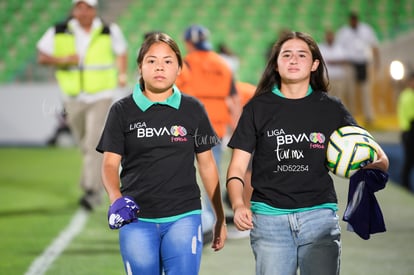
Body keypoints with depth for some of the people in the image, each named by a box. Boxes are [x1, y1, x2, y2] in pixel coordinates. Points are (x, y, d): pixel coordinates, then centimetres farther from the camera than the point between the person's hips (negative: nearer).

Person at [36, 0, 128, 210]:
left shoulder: (110, 31, -1)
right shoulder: (58, 33, -2)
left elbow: (121, 52, 17)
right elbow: (42, 57, 0)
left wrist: (122, 75, 4)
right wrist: (62, 60, -18)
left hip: (101, 96, -2)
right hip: (73, 98, 2)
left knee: (95, 144, -15)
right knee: (85, 145, 14)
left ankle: (93, 191, -16)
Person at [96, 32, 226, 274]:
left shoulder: (193, 110, 5)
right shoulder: (122, 111, 3)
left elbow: (207, 165, 11)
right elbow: (110, 164, -1)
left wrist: (220, 218, 11)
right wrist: (116, 198, -22)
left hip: (184, 217, 0)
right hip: (137, 220, 1)